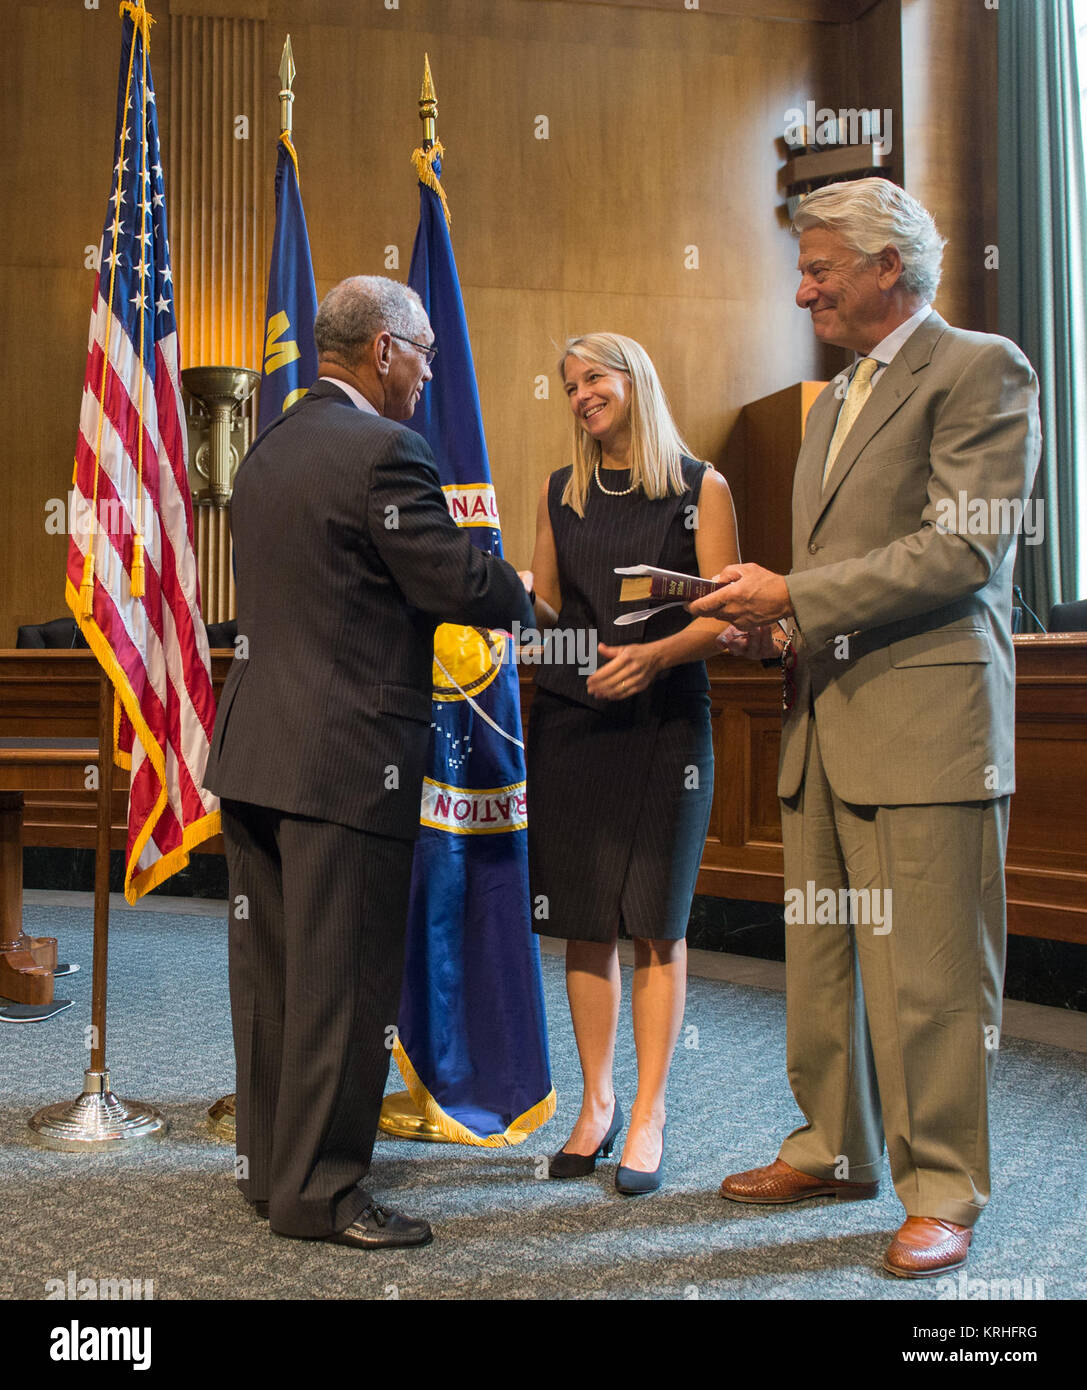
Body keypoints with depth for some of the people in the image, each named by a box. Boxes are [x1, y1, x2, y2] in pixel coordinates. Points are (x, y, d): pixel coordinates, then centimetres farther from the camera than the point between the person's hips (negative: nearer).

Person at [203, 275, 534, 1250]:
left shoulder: (268, 449, 14)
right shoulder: (386, 452, -14)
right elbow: (461, 585, -15)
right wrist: (524, 595, 6)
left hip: (256, 748, 9)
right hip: (347, 758, -9)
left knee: (271, 969, 16)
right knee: (342, 980, 2)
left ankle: (270, 1163, 30)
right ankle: (319, 1190, 13)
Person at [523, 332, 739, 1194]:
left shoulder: (699, 488, 2)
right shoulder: (561, 492, 13)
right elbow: (542, 606, 15)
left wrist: (655, 654, -20)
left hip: (664, 722, -3)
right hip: (569, 721, 4)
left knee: (656, 924, 1)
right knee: (585, 924, 6)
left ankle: (649, 1116, 11)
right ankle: (596, 1105, 19)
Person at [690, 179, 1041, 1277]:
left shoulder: (979, 370, -4)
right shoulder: (831, 404, 22)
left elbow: (964, 548, -16)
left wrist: (793, 595, -16)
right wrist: (769, 619, 7)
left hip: (925, 725, -8)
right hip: (823, 721, 8)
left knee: (927, 975, -1)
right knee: (819, 960, 13)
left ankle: (941, 1190, 13)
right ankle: (835, 1149, 28)